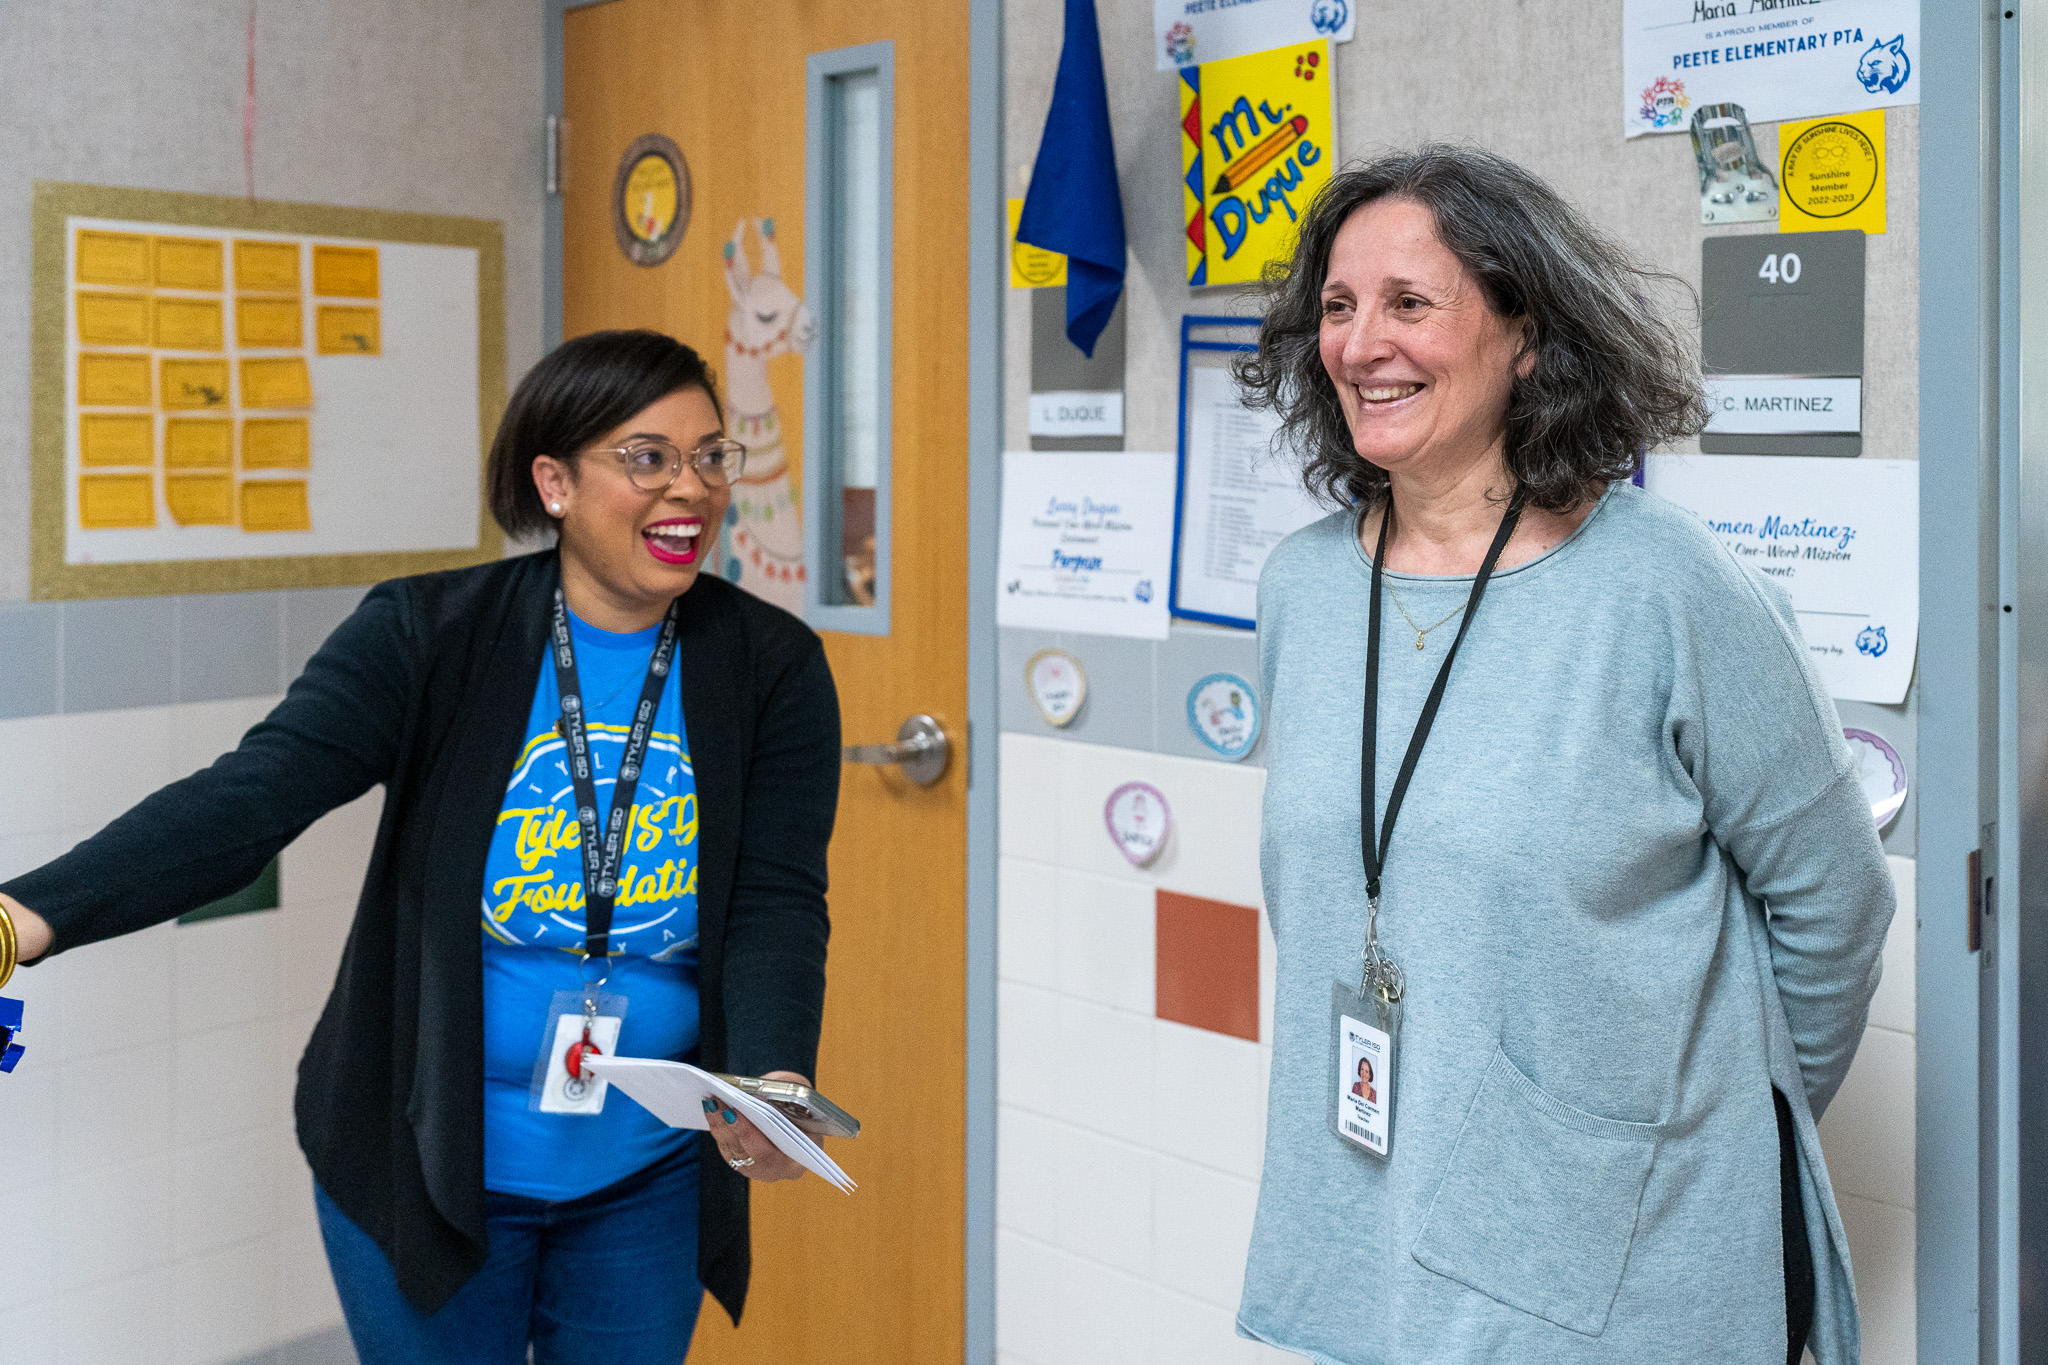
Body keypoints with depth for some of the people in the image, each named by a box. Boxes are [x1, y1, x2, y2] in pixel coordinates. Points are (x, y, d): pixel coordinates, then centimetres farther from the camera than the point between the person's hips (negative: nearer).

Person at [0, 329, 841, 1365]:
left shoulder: (772, 667, -6)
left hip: (649, 1177, 2)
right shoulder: (433, 633, -11)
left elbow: (779, 899, -12)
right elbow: (253, 793, -21)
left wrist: (775, 1082, -31)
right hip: (427, 1164, -1)